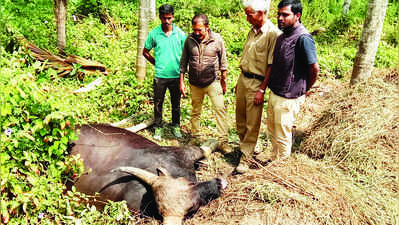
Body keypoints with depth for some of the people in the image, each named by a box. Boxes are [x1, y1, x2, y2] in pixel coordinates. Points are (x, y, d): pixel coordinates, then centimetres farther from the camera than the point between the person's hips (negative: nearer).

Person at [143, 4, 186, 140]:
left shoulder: (180, 34, -1)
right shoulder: (154, 34, -1)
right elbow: (145, 52, 11)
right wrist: (156, 63, 5)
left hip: (176, 75, 0)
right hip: (160, 76, 0)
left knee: (176, 103, 12)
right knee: (158, 103, 8)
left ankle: (176, 126, 28)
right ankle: (158, 128, 23)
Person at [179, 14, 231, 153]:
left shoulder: (217, 40, -5)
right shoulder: (189, 40, -1)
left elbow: (223, 62, 4)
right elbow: (183, 62, 6)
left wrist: (223, 82, 7)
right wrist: (181, 82, 4)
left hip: (213, 82, -2)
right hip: (195, 84, 2)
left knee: (220, 109, -9)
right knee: (195, 111, 12)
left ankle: (223, 141, -3)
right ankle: (196, 137, 28)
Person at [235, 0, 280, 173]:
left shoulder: (273, 34, -15)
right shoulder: (252, 31, 10)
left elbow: (271, 66, -17)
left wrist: (261, 90, -18)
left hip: (257, 82, -8)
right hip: (243, 79, 8)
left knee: (252, 124, 1)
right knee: (240, 119, 16)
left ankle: (246, 158, 11)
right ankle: (244, 146, 36)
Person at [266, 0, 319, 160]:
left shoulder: (303, 38, -19)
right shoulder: (283, 36, 8)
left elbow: (314, 69, -17)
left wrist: (304, 90, -3)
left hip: (288, 98, -9)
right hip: (274, 93, 9)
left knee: (282, 136, 6)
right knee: (272, 130, 21)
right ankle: (275, 160, 40)